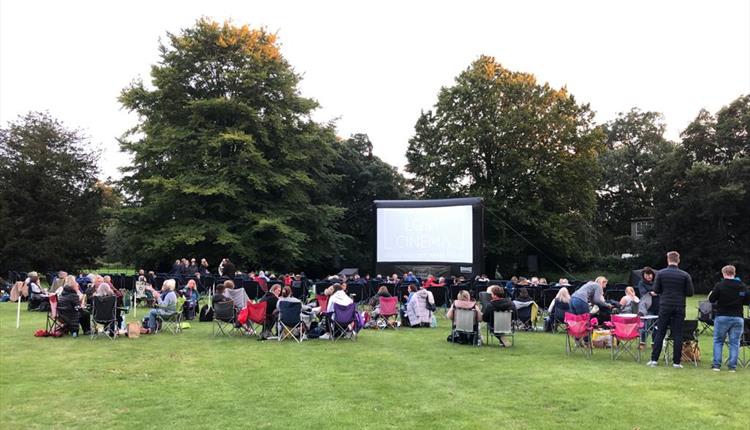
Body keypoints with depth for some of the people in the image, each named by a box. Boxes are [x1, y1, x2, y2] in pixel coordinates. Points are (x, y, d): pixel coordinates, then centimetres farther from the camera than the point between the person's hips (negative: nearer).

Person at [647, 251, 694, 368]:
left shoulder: (660, 273, -3)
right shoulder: (685, 275, -3)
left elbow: (656, 290, -1)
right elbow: (690, 293, -1)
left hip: (665, 307, 0)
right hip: (679, 308, 0)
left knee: (660, 333, 6)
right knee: (678, 335, 5)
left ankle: (654, 360, 5)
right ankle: (676, 362, 6)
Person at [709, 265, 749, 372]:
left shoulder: (719, 286, -10)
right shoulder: (743, 287, 0)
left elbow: (711, 300, -5)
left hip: (722, 317, -2)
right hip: (738, 318, 2)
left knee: (718, 341, 9)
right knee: (734, 343, 8)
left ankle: (716, 365, 5)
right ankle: (732, 366, 7)